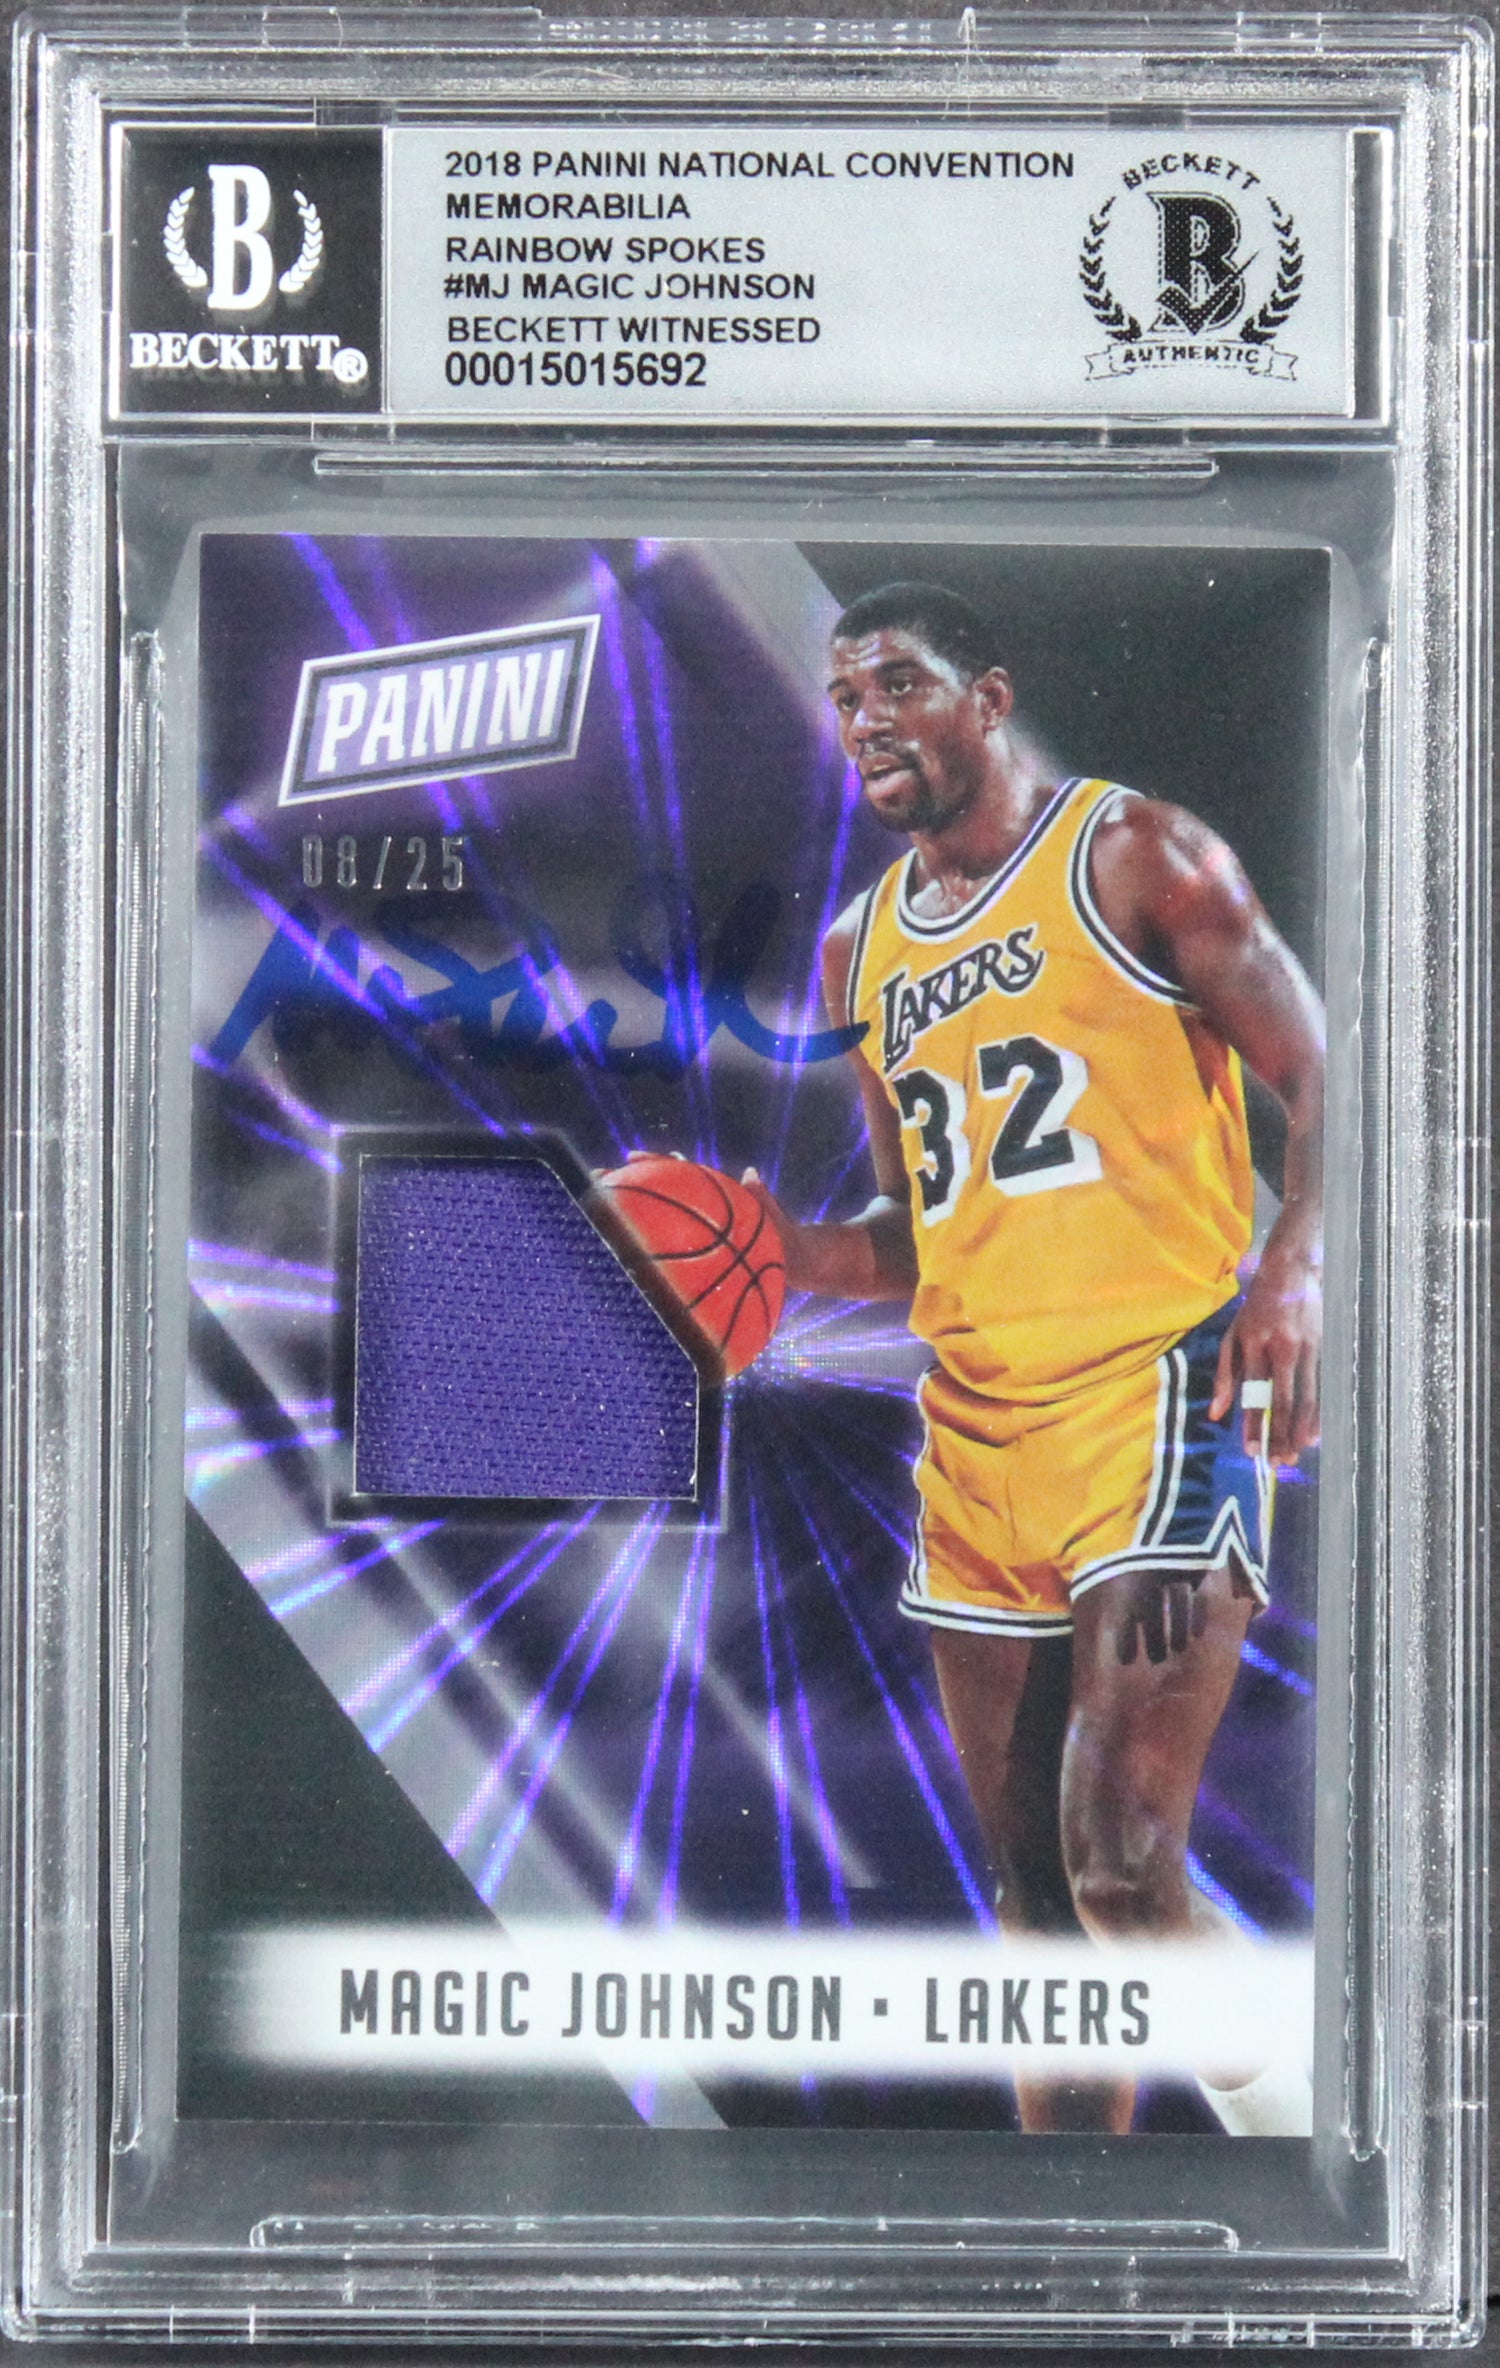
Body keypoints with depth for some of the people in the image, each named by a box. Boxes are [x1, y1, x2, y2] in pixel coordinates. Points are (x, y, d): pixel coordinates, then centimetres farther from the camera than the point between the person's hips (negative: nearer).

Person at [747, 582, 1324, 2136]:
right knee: (1033, 1894, 10)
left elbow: (1322, 1079, -4)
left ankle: (1295, 2112, 6)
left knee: (1121, 1864, -17)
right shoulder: (861, 949, 17)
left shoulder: (1135, 858, -1)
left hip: (1158, 1393, -6)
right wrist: (796, 1254, 1)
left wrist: (1296, 1266, -22)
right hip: (972, 1430, 6)